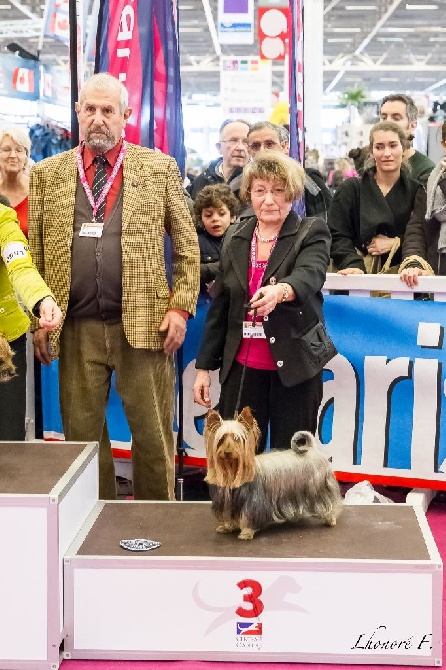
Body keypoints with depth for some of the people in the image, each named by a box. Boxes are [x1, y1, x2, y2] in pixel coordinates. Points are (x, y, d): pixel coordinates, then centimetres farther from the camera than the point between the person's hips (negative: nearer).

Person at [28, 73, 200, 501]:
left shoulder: (160, 168, 5)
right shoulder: (48, 173, 9)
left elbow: (187, 245, 5)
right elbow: (34, 253, 9)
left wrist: (181, 306, -3)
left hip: (143, 322, -1)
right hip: (76, 327, 2)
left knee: (153, 434, 5)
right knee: (81, 432, 9)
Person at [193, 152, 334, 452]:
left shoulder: (313, 233, 0)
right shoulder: (235, 238, 12)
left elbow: (310, 275, -22)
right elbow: (219, 306, 15)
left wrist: (281, 290, -45)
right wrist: (204, 366, 12)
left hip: (293, 366, -4)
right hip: (241, 366, 4)